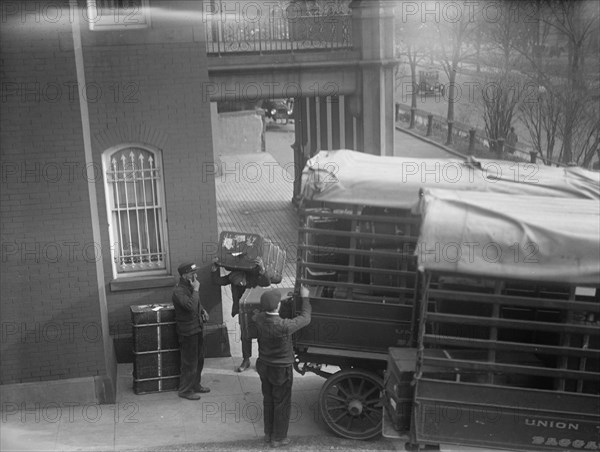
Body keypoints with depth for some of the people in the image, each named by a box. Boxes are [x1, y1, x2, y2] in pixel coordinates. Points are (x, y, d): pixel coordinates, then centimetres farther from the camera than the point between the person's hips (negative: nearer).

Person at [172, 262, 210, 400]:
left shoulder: (190, 286, 6)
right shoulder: (179, 291, -23)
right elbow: (191, 306, -37)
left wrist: (202, 310, 7)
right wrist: (196, 289, -29)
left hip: (197, 328, 9)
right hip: (187, 331, -9)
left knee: (199, 359, 19)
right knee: (189, 362, 1)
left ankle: (195, 385, 34)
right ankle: (185, 390, 14)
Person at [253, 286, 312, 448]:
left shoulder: (259, 319, -16)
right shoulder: (284, 326, -32)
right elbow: (305, 318, -17)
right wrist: (305, 298, -6)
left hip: (264, 366, 6)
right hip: (281, 370, -6)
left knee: (268, 401, 23)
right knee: (282, 404, 14)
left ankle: (268, 434, 38)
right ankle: (278, 438, 27)